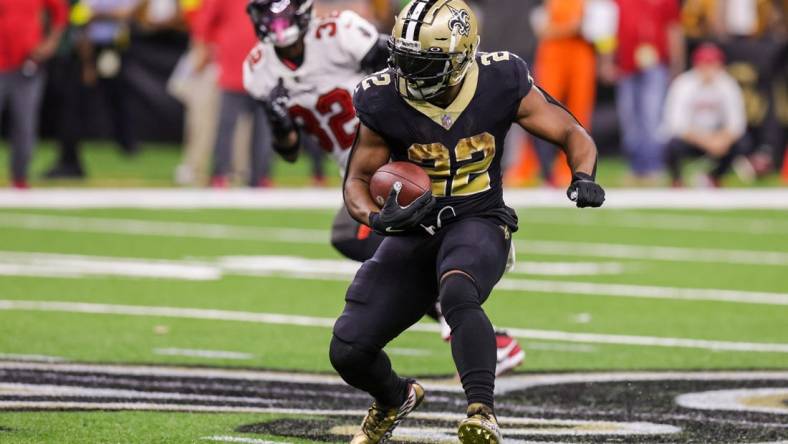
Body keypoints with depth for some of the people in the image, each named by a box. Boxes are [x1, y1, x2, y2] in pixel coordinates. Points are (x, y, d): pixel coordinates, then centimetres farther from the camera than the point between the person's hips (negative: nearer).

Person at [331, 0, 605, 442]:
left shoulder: (502, 85, -14)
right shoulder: (384, 102, -13)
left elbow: (572, 134, -4)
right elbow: (357, 180, -1)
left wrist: (584, 178, -25)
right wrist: (378, 219, -23)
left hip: (478, 223, -3)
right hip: (413, 231, 3)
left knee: (457, 293, -39)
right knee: (348, 352, -3)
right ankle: (395, 399, 32)